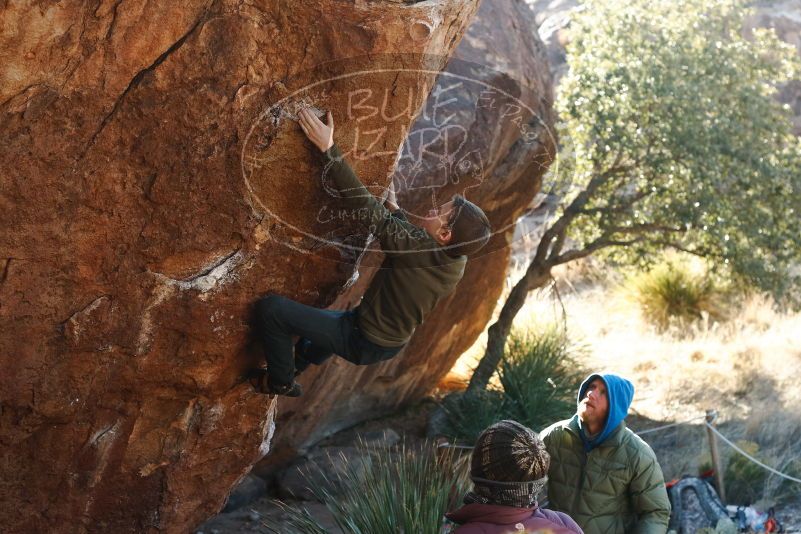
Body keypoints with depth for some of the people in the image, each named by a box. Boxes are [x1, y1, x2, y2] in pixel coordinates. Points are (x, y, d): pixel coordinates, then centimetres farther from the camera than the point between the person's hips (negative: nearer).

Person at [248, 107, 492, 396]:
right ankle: (299, 362, 52)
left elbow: (365, 205, -37)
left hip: (362, 343, -9)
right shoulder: (456, 263, -12)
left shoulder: (420, 249, -35)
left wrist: (327, 147, -37)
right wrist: (395, 209, 14)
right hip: (390, 343, 9)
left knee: (270, 308, -12)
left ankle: (281, 382, 6)